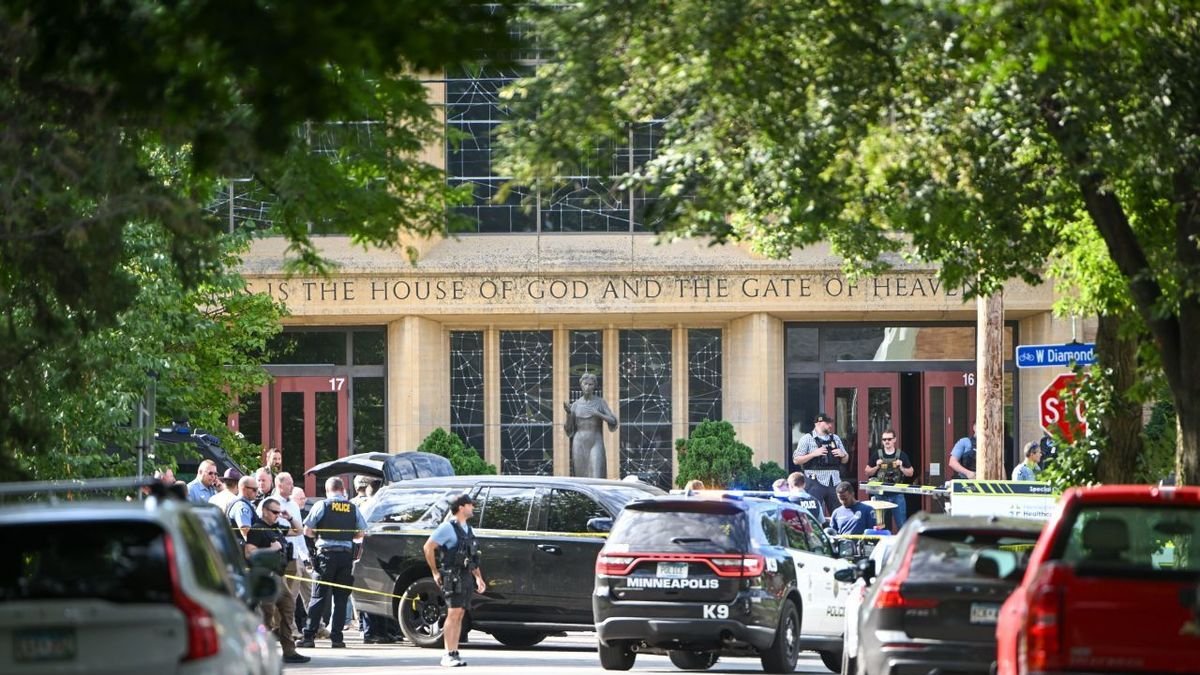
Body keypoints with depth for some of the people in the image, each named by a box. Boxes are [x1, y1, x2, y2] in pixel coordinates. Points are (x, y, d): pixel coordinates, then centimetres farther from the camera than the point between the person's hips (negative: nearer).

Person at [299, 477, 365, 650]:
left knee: (319, 596, -1)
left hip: (326, 553, -2)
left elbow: (307, 530, -2)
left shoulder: (322, 506, -2)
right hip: (346, 554, 2)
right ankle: (336, 637, 2)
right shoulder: (353, 509, 6)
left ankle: (309, 636, -5)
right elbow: (361, 534, 8)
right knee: (341, 598, 6)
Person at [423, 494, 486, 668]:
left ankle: (454, 653, 9)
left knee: (459, 615, 7)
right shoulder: (448, 528, -9)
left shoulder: (467, 529, 17)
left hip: (466, 576, 8)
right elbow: (428, 547, -12)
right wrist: (435, 573, -10)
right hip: (453, 577, -8)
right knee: (453, 613, -12)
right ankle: (448, 655, -13)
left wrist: (478, 577, 19)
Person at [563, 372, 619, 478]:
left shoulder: (600, 402, 2)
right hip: (580, 445, 2)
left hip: (595, 444, -2)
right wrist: (568, 413, -13)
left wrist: (598, 414, -21)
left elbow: (613, 422, -5)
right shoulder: (576, 405, 7)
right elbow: (569, 428, 5)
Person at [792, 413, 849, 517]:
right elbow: (796, 460, -2)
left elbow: (845, 460, 24)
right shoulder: (807, 438, 3)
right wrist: (814, 454, -13)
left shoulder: (835, 438, 18)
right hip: (816, 482, -5)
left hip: (835, 482, 5)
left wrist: (842, 455, 0)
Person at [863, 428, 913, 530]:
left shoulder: (901, 455, 4)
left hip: (897, 495, -1)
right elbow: (867, 472, 9)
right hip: (881, 494, 1)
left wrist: (901, 467, -9)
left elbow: (910, 473, 9)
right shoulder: (876, 455, 4)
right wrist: (876, 467, -8)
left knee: (901, 525, 0)